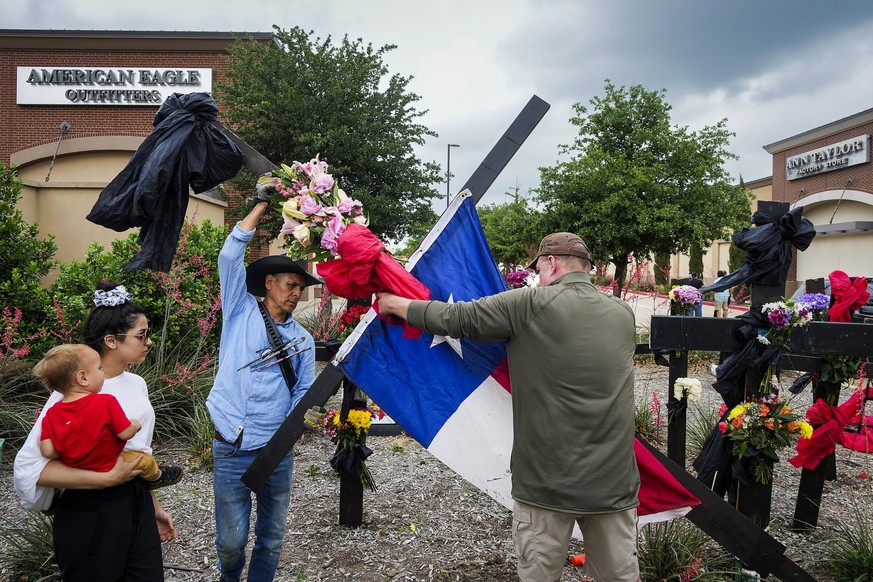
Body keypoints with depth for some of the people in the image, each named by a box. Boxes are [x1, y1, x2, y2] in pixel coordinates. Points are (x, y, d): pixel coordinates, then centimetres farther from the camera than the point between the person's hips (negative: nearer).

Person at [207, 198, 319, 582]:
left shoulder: (303, 340, 8)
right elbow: (230, 254, -6)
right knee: (231, 539, 5)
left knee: (271, 538, 10)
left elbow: (304, 392, 11)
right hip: (232, 449, -2)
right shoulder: (241, 312, 2)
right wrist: (264, 204, -4)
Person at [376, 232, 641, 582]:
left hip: (547, 483, -4)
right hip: (614, 483, 5)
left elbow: (454, 318, -4)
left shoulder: (530, 304, -9)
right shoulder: (623, 314, 7)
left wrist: (395, 304, 11)